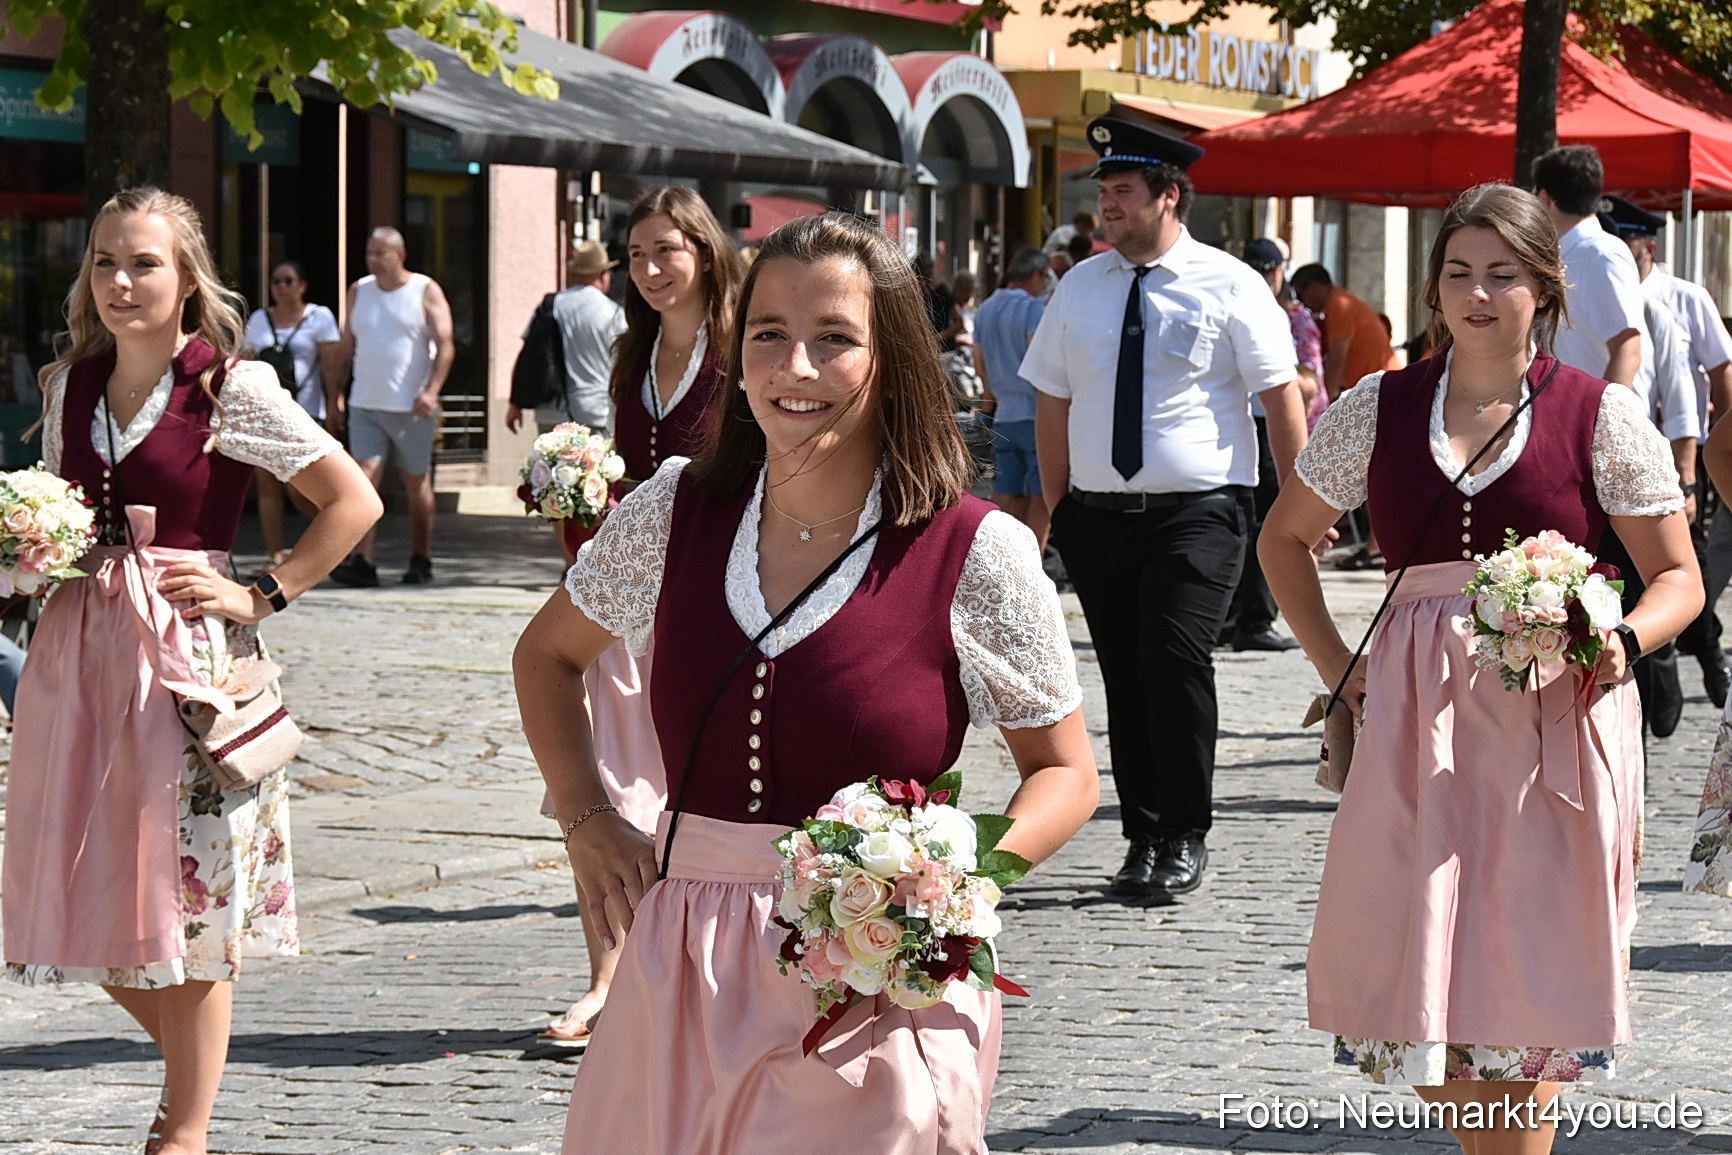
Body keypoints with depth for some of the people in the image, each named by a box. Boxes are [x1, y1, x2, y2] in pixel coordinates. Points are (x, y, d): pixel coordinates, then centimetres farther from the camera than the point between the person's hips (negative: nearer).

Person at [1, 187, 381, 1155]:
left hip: (186, 650, -6)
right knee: (89, 892, 8)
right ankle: (195, 1074, 30)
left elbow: (354, 501, -7)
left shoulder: (231, 388, -7)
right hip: (78, 648, 6)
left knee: (189, 891, 0)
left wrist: (261, 597, -9)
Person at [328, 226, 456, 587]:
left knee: (417, 483, 6)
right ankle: (363, 562, -16)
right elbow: (347, 346, 16)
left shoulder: (425, 292, -2)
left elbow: (445, 344, -8)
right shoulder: (359, 291, 11)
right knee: (365, 478, -10)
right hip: (365, 405, 3)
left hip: (411, 407, -3)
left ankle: (421, 560, 18)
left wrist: (431, 390, -20)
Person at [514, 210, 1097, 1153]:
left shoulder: (978, 556, -8)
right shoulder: (674, 513, 3)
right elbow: (546, 654, 21)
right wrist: (588, 819, 10)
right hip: (684, 978, 4)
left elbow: (1066, 773, 3)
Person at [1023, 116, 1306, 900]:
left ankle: (1185, 840, -5)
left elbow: (1281, 395, -1)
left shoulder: (1228, 285, -1)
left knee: (1175, 658, -17)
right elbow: (1052, 402, 13)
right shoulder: (1080, 288, 10)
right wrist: (1057, 508, 8)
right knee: (1124, 677, 5)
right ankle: (1143, 839, 16)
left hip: (1198, 512, -4)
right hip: (1099, 514, 4)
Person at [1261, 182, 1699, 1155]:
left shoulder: (1602, 416, 1)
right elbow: (1285, 538, 21)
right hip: (1416, 720, 2)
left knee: (1529, 984, -2)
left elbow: (1680, 579, 3)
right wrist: (1336, 665, 10)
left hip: (1556, 720, -2)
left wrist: (1622, 642, -17)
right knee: (1418, 977, 1)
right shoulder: (1378, 410, 8)